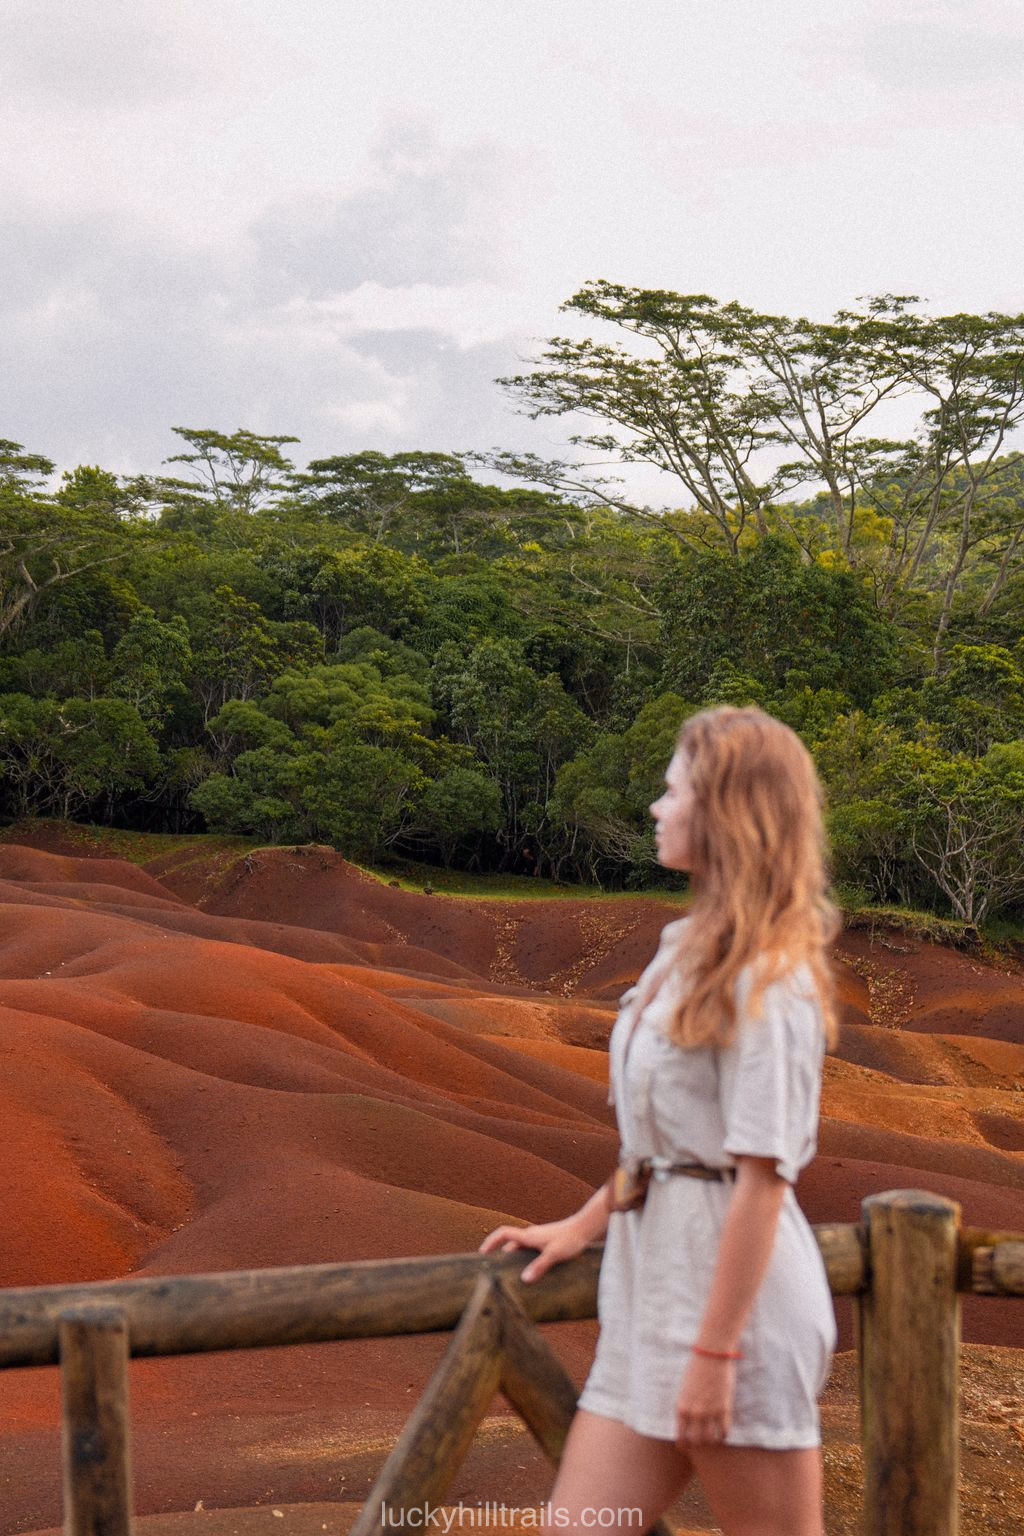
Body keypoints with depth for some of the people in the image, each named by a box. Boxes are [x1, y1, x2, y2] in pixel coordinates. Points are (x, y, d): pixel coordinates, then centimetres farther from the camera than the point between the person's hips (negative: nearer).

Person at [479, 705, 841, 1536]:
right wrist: (584, 1224, 17)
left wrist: (714, 1353, -18)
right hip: (654, 1279, 9)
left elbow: (761, 1177, -19)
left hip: (733, 1289, -9)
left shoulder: (768, 978, -16)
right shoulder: (690, 947, 12)